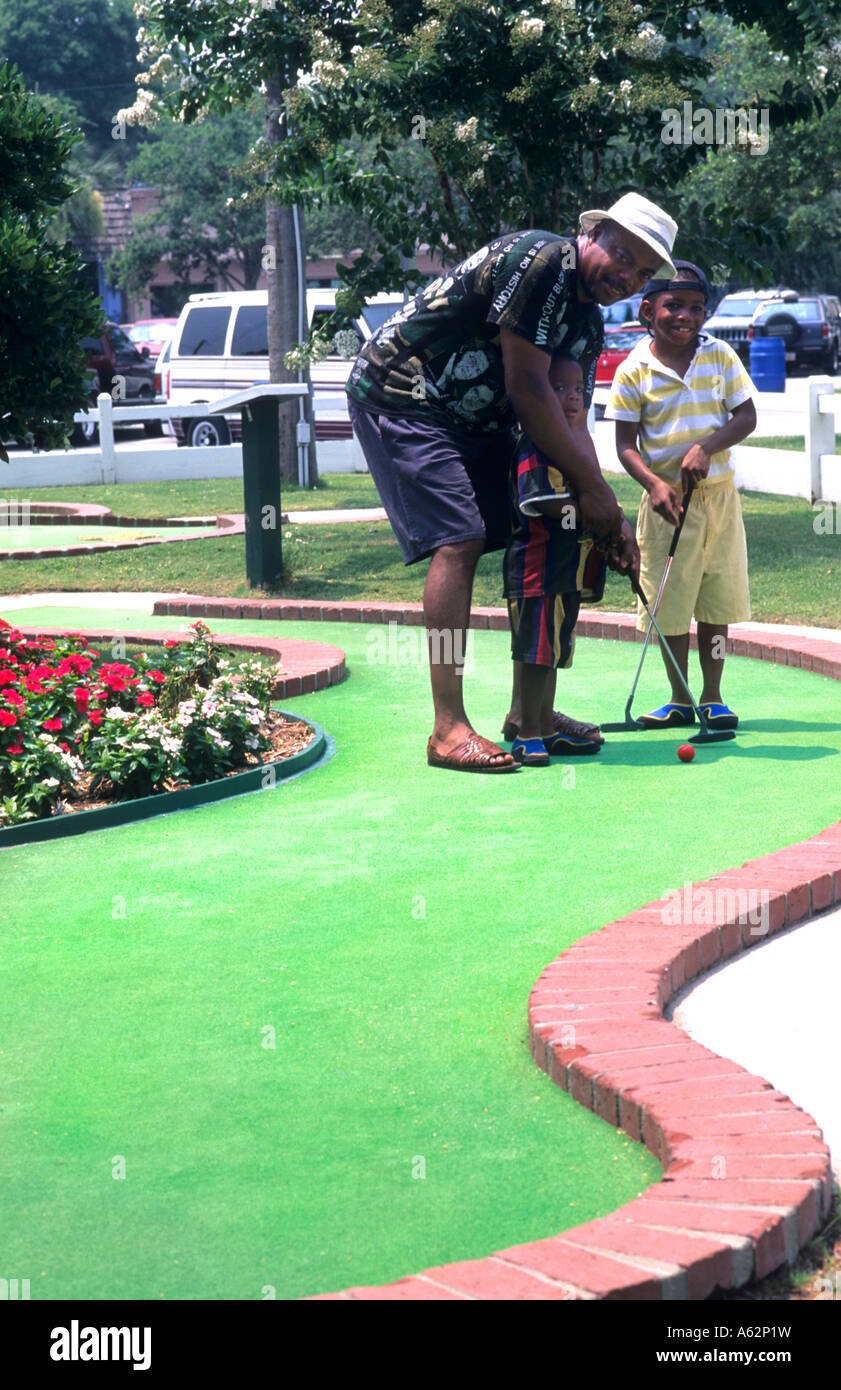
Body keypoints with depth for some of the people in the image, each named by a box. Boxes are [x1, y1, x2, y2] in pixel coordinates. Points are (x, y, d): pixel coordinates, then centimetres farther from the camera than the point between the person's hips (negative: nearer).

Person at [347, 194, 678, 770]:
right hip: (398, 395, -10)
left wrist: (612, 522, -4)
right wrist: (594, 489, -19)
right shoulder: (540, 261, -21)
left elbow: (569, 424, 8)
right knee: (459, 542, -21)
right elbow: (527, 390, -23)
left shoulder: (589, 323, 9)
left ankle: (527, 710, 13)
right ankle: (448, 731, -23)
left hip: (475, 419, 10)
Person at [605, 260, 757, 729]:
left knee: (717, 601, 5)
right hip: (666, 500, -1)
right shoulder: (634, 371, -5)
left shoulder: (720, 356, 0)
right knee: (670, 603, 1)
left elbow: (746, 417, 0)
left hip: (718, 493, 1)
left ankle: (713, 696, 16)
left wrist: (706, 448, -16)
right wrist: (654, 484, -20)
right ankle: (680, 700, 14)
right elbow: (626, 443, -4)